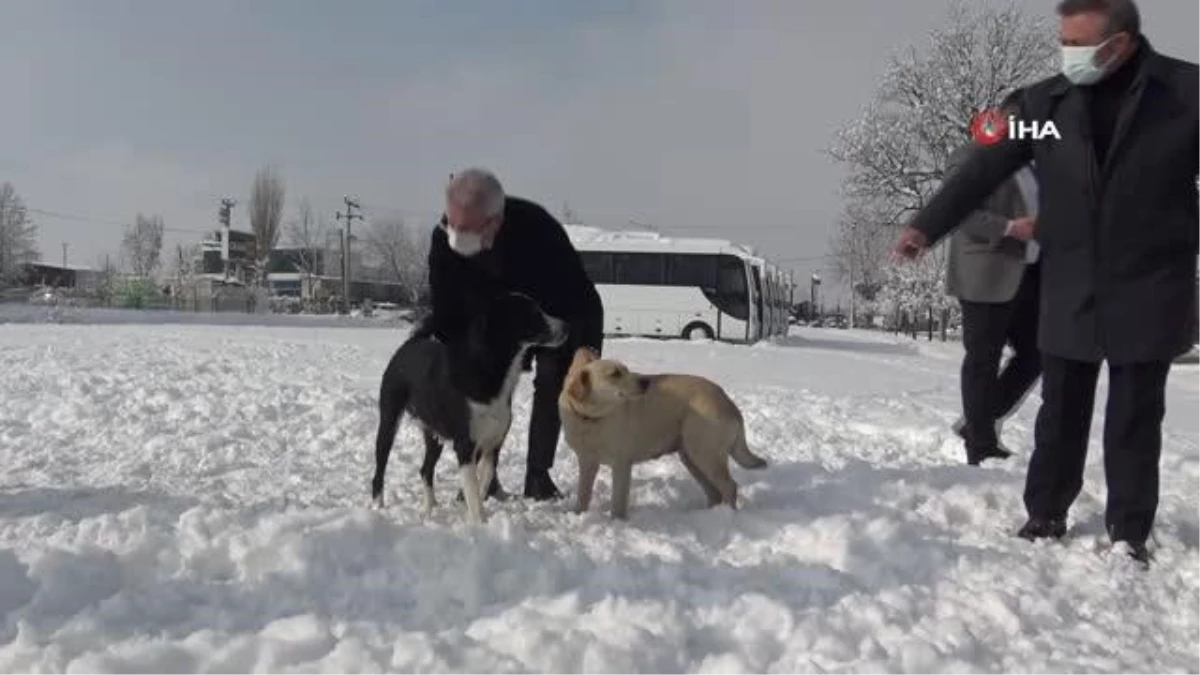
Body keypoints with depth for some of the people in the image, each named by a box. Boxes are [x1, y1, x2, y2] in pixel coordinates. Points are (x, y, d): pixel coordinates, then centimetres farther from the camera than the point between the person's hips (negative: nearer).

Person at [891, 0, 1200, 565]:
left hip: (1148, 292, -2)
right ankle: (1045, 515, 25)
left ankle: (1129, 532, 19)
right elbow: (986, 168, 0)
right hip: (1069, 293, 2)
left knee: (1135, 418, 7)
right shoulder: (1045, 101, 1)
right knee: (1059, 413, 10)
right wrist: (927, 225, -8)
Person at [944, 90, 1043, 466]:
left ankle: (978, 424, 19)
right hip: (988, 274, -8)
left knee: (1035, 354, 5)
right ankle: (981, 446, 6)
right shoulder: (970, 157, -3)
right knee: (983, 359, -1)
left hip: (1031, 273, 8)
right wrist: (1009, 228, -22)